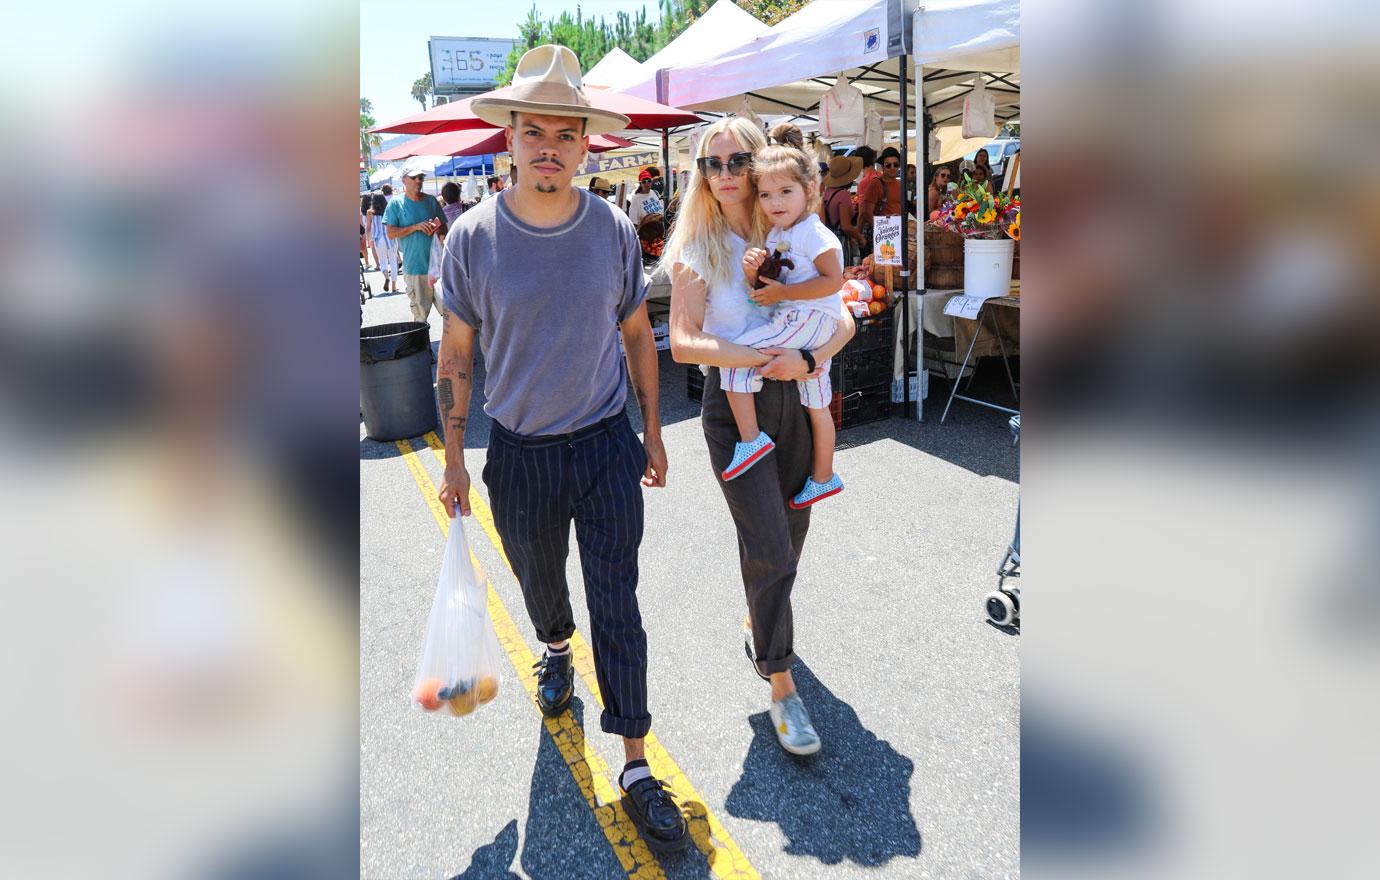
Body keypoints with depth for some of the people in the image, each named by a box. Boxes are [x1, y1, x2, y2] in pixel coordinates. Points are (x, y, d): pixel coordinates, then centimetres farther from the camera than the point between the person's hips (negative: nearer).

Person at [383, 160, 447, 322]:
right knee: (420, 312, 2)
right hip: (414, 267, -3)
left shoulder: (431, 200, 9)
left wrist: (437, 229, -9)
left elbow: (444, 228, 15)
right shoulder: (396, 204, 1)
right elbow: (391, 233, -5)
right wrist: (416, 227, -16)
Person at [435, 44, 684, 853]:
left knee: (617, 605, 0)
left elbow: (637, 333, 6)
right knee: (538, 578, 21)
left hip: (607, 445, 0)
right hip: (519, 451, 1)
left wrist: (653, 432, 6)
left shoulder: (615, 230, -5)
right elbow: (456, 354, -1)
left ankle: (637, 770, 12)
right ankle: (557, 649, 56)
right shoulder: (473, 237, -9)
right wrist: (454, 458, -1)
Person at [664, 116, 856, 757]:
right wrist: (764, 358, -21)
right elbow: (682, 344, -14)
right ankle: (782, 688, 9)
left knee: (789, 534, 15)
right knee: (770, 550, -6)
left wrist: (807, 360, -17)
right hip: (732, 405, -4)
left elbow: (843, 320, 3)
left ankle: (758, 620, 45)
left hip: (792, 399, 4)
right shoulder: (697, 248, -3)